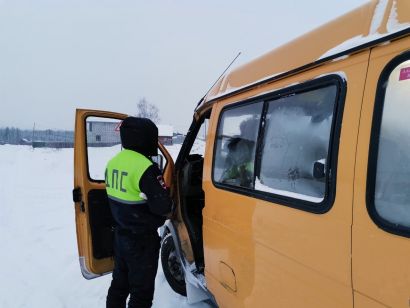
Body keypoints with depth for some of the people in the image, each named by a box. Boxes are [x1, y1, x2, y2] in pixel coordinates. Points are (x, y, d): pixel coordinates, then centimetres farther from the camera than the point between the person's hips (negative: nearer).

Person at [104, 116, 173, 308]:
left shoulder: (113, 162, 2)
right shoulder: (145, 167, -25)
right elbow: (163, 206, -23)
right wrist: (169, 205, -2)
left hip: (120, 234, 8)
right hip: (141, 239, -8)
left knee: (120, 282, 24)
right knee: (142, 289, 10)